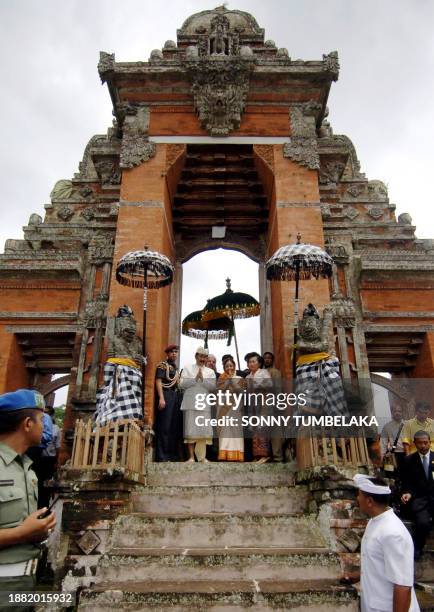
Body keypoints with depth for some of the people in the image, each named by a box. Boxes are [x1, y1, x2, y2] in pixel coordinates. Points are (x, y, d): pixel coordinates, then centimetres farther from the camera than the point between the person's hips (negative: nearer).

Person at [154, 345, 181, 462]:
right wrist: (161, 398, -21)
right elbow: (158, 381, -12)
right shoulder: (163, 365, -2)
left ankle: (172, 454, 16)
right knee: (164, 426, -7)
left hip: (175, 396, 8)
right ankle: (162, 455, -4)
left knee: (175, 426, 9)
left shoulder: (175, 368, 21)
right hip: (166, 395, -8)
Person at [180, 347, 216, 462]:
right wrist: (195, 378, -7)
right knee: (190, 429, -4)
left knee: (204, 429, -2)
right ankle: (191, 456, 1)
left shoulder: (210, 372, 16)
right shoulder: (187, 368, 12)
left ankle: (202, 456, 4)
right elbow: (182, 384, 0)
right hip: (190, 403, -2)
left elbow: (212, 387, 2)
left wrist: (202, 379, -8)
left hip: (204, 404, 2)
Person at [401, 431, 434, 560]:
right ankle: (417, 547, 1)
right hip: (418, 498, -1)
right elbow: (406, 482, 7)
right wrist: (408, 493, -11)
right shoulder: (409, 460, 6)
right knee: (423, 523, -28)